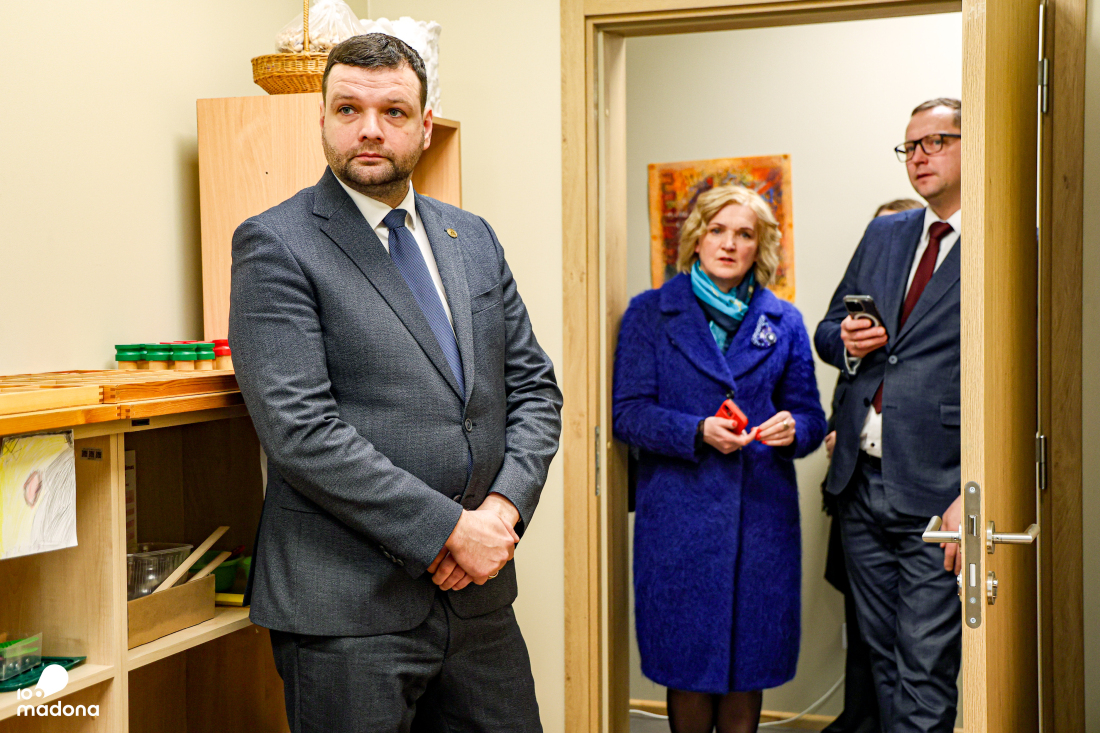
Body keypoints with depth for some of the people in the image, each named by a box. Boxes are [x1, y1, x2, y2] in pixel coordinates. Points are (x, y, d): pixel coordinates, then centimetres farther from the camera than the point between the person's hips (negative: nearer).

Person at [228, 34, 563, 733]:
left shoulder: (472, 237, 11)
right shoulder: (276, 246, -8)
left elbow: (534, 386, 11)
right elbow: (300, 429, -17)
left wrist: (504, 507, -6)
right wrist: (449, 530, -16)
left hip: (478, 592, 6)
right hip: (350, 605, -5)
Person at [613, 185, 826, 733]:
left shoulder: (784, 322, 11)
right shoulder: (650, 313, 5)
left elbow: (811, 416, 13)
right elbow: (627, 412, -1)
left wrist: (793, 428, -11)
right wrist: (699, 431, -17)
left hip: (762, 517, 2)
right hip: (679, 514, -2)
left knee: (750, 661, 7)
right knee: (687, 663, 3)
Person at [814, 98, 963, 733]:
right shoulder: (884, 234, 14)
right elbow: (827, 332, 21)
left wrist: (971, 496, -19)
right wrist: (848, 343, -4)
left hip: (936, 492, -6)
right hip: (862, 483, 6)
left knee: (926, 670, 0)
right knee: (884, 656, 16)